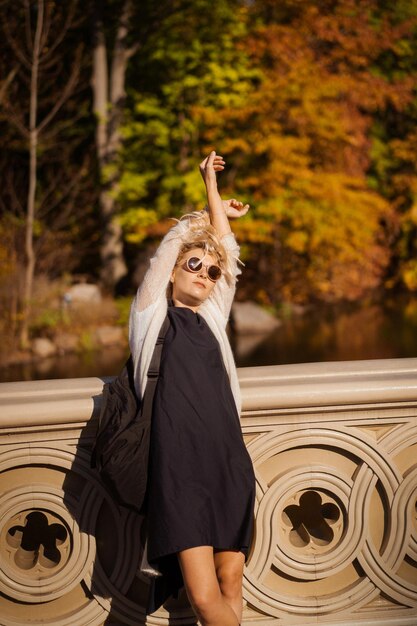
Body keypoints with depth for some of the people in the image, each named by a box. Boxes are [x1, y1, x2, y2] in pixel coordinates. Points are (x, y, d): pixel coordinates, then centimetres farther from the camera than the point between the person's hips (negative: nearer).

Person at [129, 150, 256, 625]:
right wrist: (209, 188, 26)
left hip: (229, 463, 4)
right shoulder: (153, 315, 11)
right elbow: (175, 242, 12)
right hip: (179, 466, -4)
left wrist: (213, 190, 28)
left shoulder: (211, 318, 20)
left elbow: (225, 249, 21)